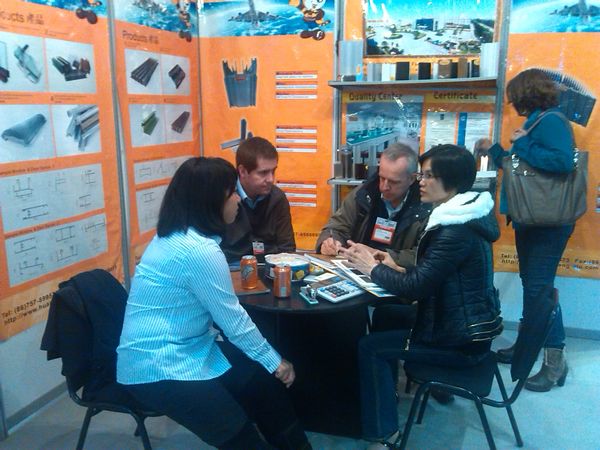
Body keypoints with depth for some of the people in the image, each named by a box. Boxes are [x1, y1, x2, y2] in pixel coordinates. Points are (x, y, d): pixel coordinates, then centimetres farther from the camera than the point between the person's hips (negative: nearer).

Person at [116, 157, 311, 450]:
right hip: (158, 368, -10)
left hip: (180, 349, 10)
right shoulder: (199, 250, -26)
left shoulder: (175, 235, 5)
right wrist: (275, 362, -6)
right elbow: (234, 322, -17)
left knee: (262, 381, 6)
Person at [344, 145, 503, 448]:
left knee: (370, 347, -4)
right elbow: (433, 274, 13)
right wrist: (398, 269, 1)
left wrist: (372, 268, -11)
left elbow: (416, 287, -25)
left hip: (461, 342, -10)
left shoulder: (455, 231, -25)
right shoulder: (464, 218, 7)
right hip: (469, 326, 10)